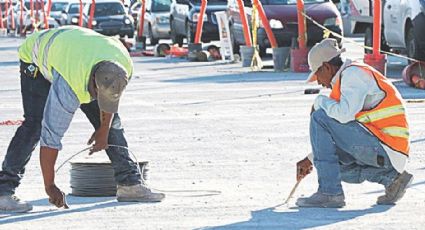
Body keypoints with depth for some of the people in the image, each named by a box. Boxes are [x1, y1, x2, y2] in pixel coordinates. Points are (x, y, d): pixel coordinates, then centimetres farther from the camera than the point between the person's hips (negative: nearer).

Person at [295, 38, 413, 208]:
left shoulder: (353, 73, -8)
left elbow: (344, 114, -24)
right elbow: (332, 136, 29)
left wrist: (321, 101, -5)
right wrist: (310, 160, 28)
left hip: (385, 148, -10)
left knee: (320, 118, -13)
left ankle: (330, 192, -15)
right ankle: (391, 176, 11)